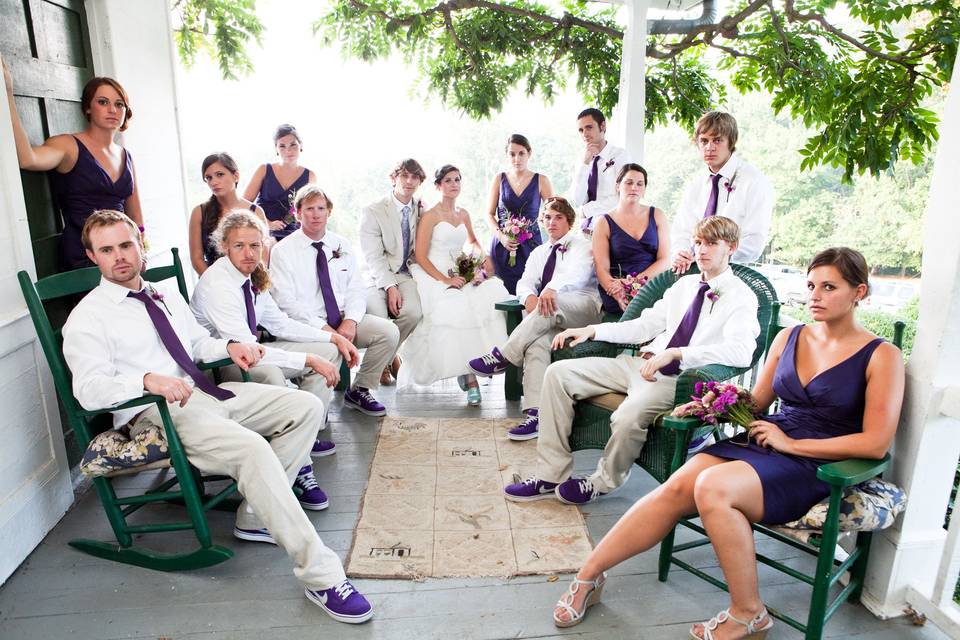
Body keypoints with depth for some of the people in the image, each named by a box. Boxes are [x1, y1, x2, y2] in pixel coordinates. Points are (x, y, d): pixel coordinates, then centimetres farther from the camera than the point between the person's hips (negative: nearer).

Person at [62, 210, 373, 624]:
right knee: (252, 448, -33)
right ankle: (320, 575, -29)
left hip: (204, 393, 8)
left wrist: (230, 346, 5)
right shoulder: (86, 318, 0)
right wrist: (148, 379, -31)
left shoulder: (166, 296, 21)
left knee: (306, 406, -5)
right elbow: (89, 388, -12)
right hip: (154, 413, -8)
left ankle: (256, 516, -4)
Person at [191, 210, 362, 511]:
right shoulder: (216, 285, -24)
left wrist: (335, 337, 1)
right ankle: (298, 467, -29)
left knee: (328, 350, 3)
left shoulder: (252, 277, 1)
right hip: (219, 366, -9)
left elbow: (281, 323, 10)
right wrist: (310, 360, -30)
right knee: (271, 374, -40)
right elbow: (245, 350, -30)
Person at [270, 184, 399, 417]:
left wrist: (350, 320, -12)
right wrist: (322, 327, -19)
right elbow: (285, 301, -9)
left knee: (389, 332, -17)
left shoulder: (342, 245, 12)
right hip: (306, 324, -4)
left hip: (345, 319, 5)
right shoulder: (283, 250, -2)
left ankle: (360, 390, 3)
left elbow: (356, 289, 8)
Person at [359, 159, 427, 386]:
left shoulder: (422, 210, 9)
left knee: (413, 312, -28)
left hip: (406, 274, 3)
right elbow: (373, 257, -9)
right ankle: (385, 357, 4)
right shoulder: (372, 211, -2)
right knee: (378, 317, -31)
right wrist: (390, 287, -21)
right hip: (377, 276, -2)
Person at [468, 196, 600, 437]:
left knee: (553, 304, -37)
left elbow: (578, 272, -13)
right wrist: (529, 296, -13)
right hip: (549, 315, 4)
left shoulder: (581, 245, 9)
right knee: (537, 341, -30)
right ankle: (535, 413, -40)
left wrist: (552, 288, -35)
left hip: (583, 308, -3)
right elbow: (525, 282, 14)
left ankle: (502, 357, -33)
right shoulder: (538, 253, 27)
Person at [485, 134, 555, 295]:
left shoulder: (541, 181, 3)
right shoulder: (500, 178, 7)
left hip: (530, 246, -1)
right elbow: (490, 214, 9)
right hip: (502, 246, 1)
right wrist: (501, 236, -7)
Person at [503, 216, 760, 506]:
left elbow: (741, 351, -21)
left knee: (629, 416, -37)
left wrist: (675, 353, -31)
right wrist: (593, 330, 6)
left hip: (676, 378, -7)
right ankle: (551, 476, -4)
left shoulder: (741, 297, -3)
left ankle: (603, 482, -2)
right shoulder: (685, 284, 19)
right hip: (640, 362, 7)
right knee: (558, 373, -7)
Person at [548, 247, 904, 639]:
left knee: (712, 487, -32)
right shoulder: (789, 337, 12)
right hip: (765, 445, 5)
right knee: (676, 488, -20)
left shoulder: (882, 356, -3)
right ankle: (589, 575, -9)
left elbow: (876, 444, -10)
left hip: (816, 466, -5)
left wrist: (791, 443, -13)